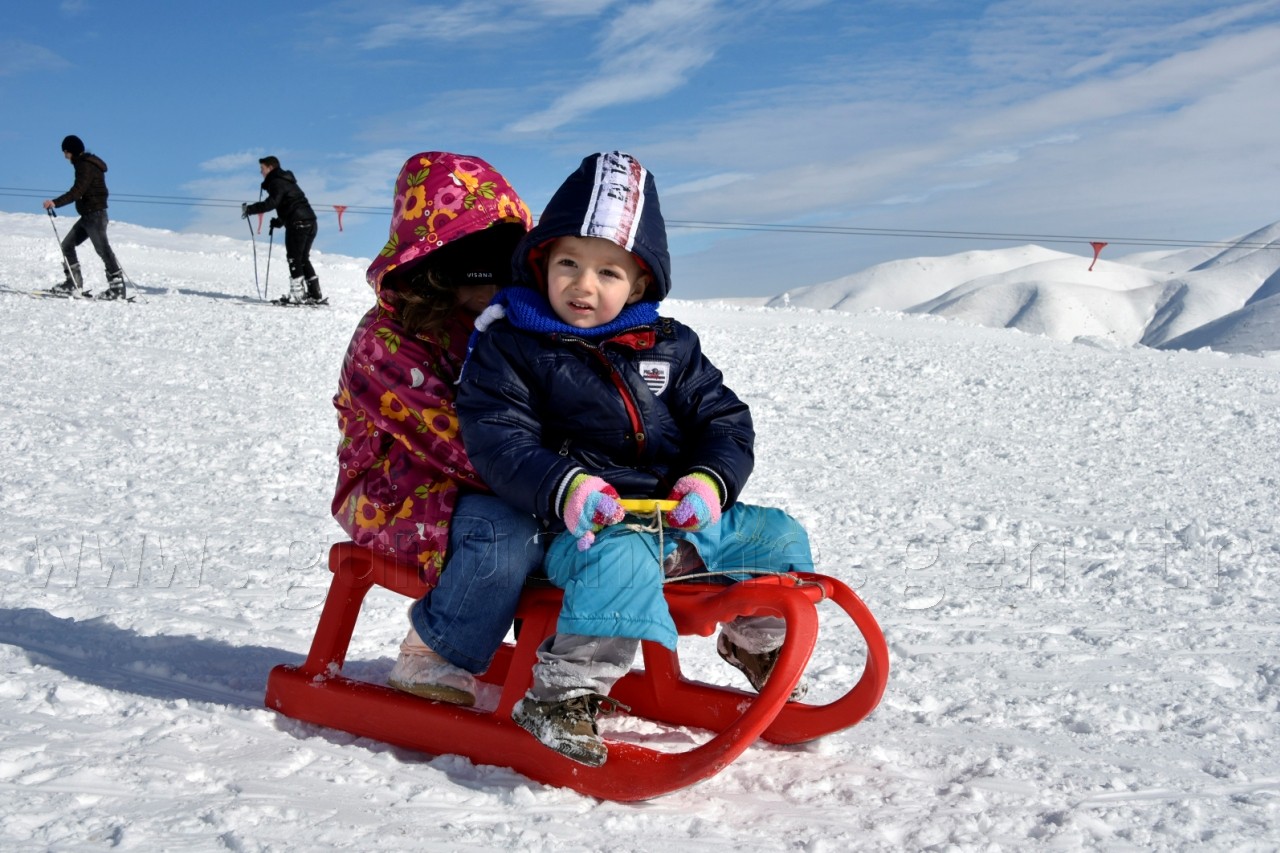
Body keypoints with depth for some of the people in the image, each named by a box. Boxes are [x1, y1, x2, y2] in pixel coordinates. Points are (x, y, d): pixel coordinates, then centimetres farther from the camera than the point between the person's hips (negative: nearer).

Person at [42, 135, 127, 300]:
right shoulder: (85, 164, 16)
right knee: (67, 245, 11)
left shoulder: (86, 166, -15)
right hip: (88, 216, 11)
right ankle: (73, 283, 12)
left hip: (94, 214, -11)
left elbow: (77, 191, -25)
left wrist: (56, 202, -30)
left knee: (103, 249, -10)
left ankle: (117, 288, -9)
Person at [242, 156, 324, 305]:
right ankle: (315, 294, 11)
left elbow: (271, 203, -19)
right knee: (303, 259, 14)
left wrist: (250, 209, -14)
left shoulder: (277, 182, -5)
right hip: (310, 221, 9)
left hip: (298, 224, -9)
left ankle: (297, 294, -9)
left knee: (294, 258, -6)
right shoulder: (285, 181, 25)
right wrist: (279, 221, 25)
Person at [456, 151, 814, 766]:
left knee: (780, 536, 7)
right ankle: (560, 696, -30)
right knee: (624, 558, -37)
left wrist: (709, 480, -11)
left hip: (682, 516, 6)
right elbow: (497, 440, -11)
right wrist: (564, 489, -28)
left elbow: (724, 419, 10)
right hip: (587, 527, -5)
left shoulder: (670, 346, 11)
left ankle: (755, 645, 31)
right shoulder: (509, 346, -1)